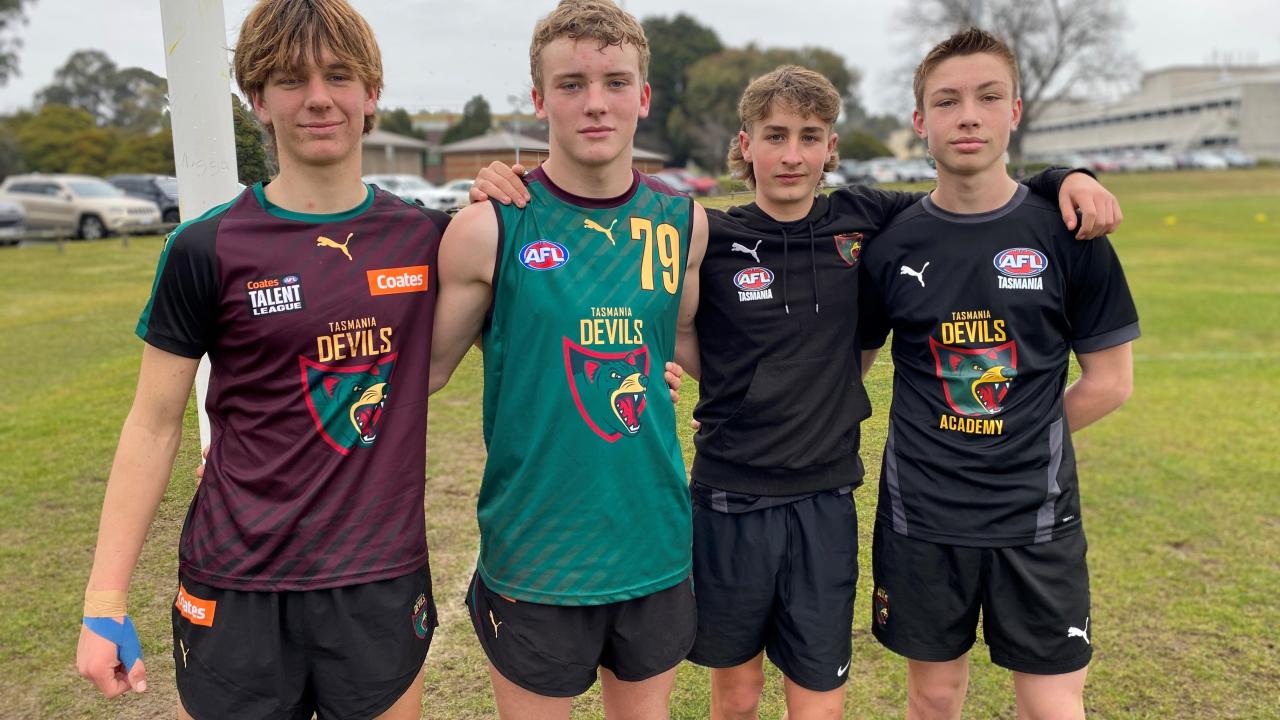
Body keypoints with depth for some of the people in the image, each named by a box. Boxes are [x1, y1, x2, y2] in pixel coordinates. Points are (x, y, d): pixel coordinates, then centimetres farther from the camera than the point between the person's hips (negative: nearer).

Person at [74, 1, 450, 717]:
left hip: (385, 583, 2)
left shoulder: (427, 237, 0)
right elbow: (154, 426, -2)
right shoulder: (207, 250, -7)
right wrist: (105, 602, -5)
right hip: (239, 591, -2)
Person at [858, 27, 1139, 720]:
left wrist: (1023, 439, -2)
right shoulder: (889, 245, -3)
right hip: (921, 516, 1)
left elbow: (1110, 381, 1)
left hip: (1035, 517, 0)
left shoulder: (1066, 234, -4)